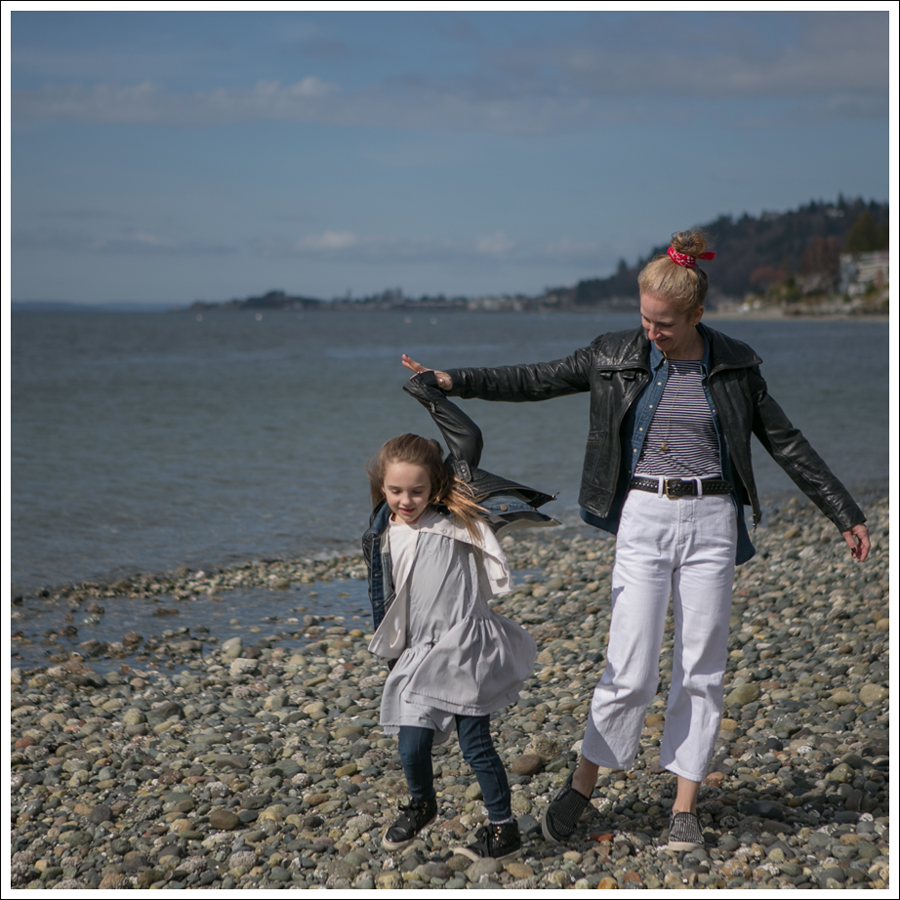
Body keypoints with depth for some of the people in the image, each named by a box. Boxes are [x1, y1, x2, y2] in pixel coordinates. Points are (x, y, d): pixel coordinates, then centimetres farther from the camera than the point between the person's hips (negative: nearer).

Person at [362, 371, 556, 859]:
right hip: (421, 655, 4)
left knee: (474, 742, 0)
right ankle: (420, 805, 30)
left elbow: (469, 443, -5)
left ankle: (503, 826, 16)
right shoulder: (383, 538, 8)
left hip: (467, 646, -3)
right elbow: (385, 600, 17)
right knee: (412, 745, 0)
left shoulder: (452, 514, -1)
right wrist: (395, 654, 19)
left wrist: (435, 398, -4)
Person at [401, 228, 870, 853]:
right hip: (643, 520, -1)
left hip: (710, 522, 1)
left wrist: (845, 514, 8)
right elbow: (537, 381, 4)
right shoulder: (617, 356, 0)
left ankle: (685, 806, 15)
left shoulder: (734, 366, 1)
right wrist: (455, 381, -5)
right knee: (631, 669, -4)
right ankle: (582, 784, 16)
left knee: (701, 668, 4)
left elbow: (787, 443, 7)